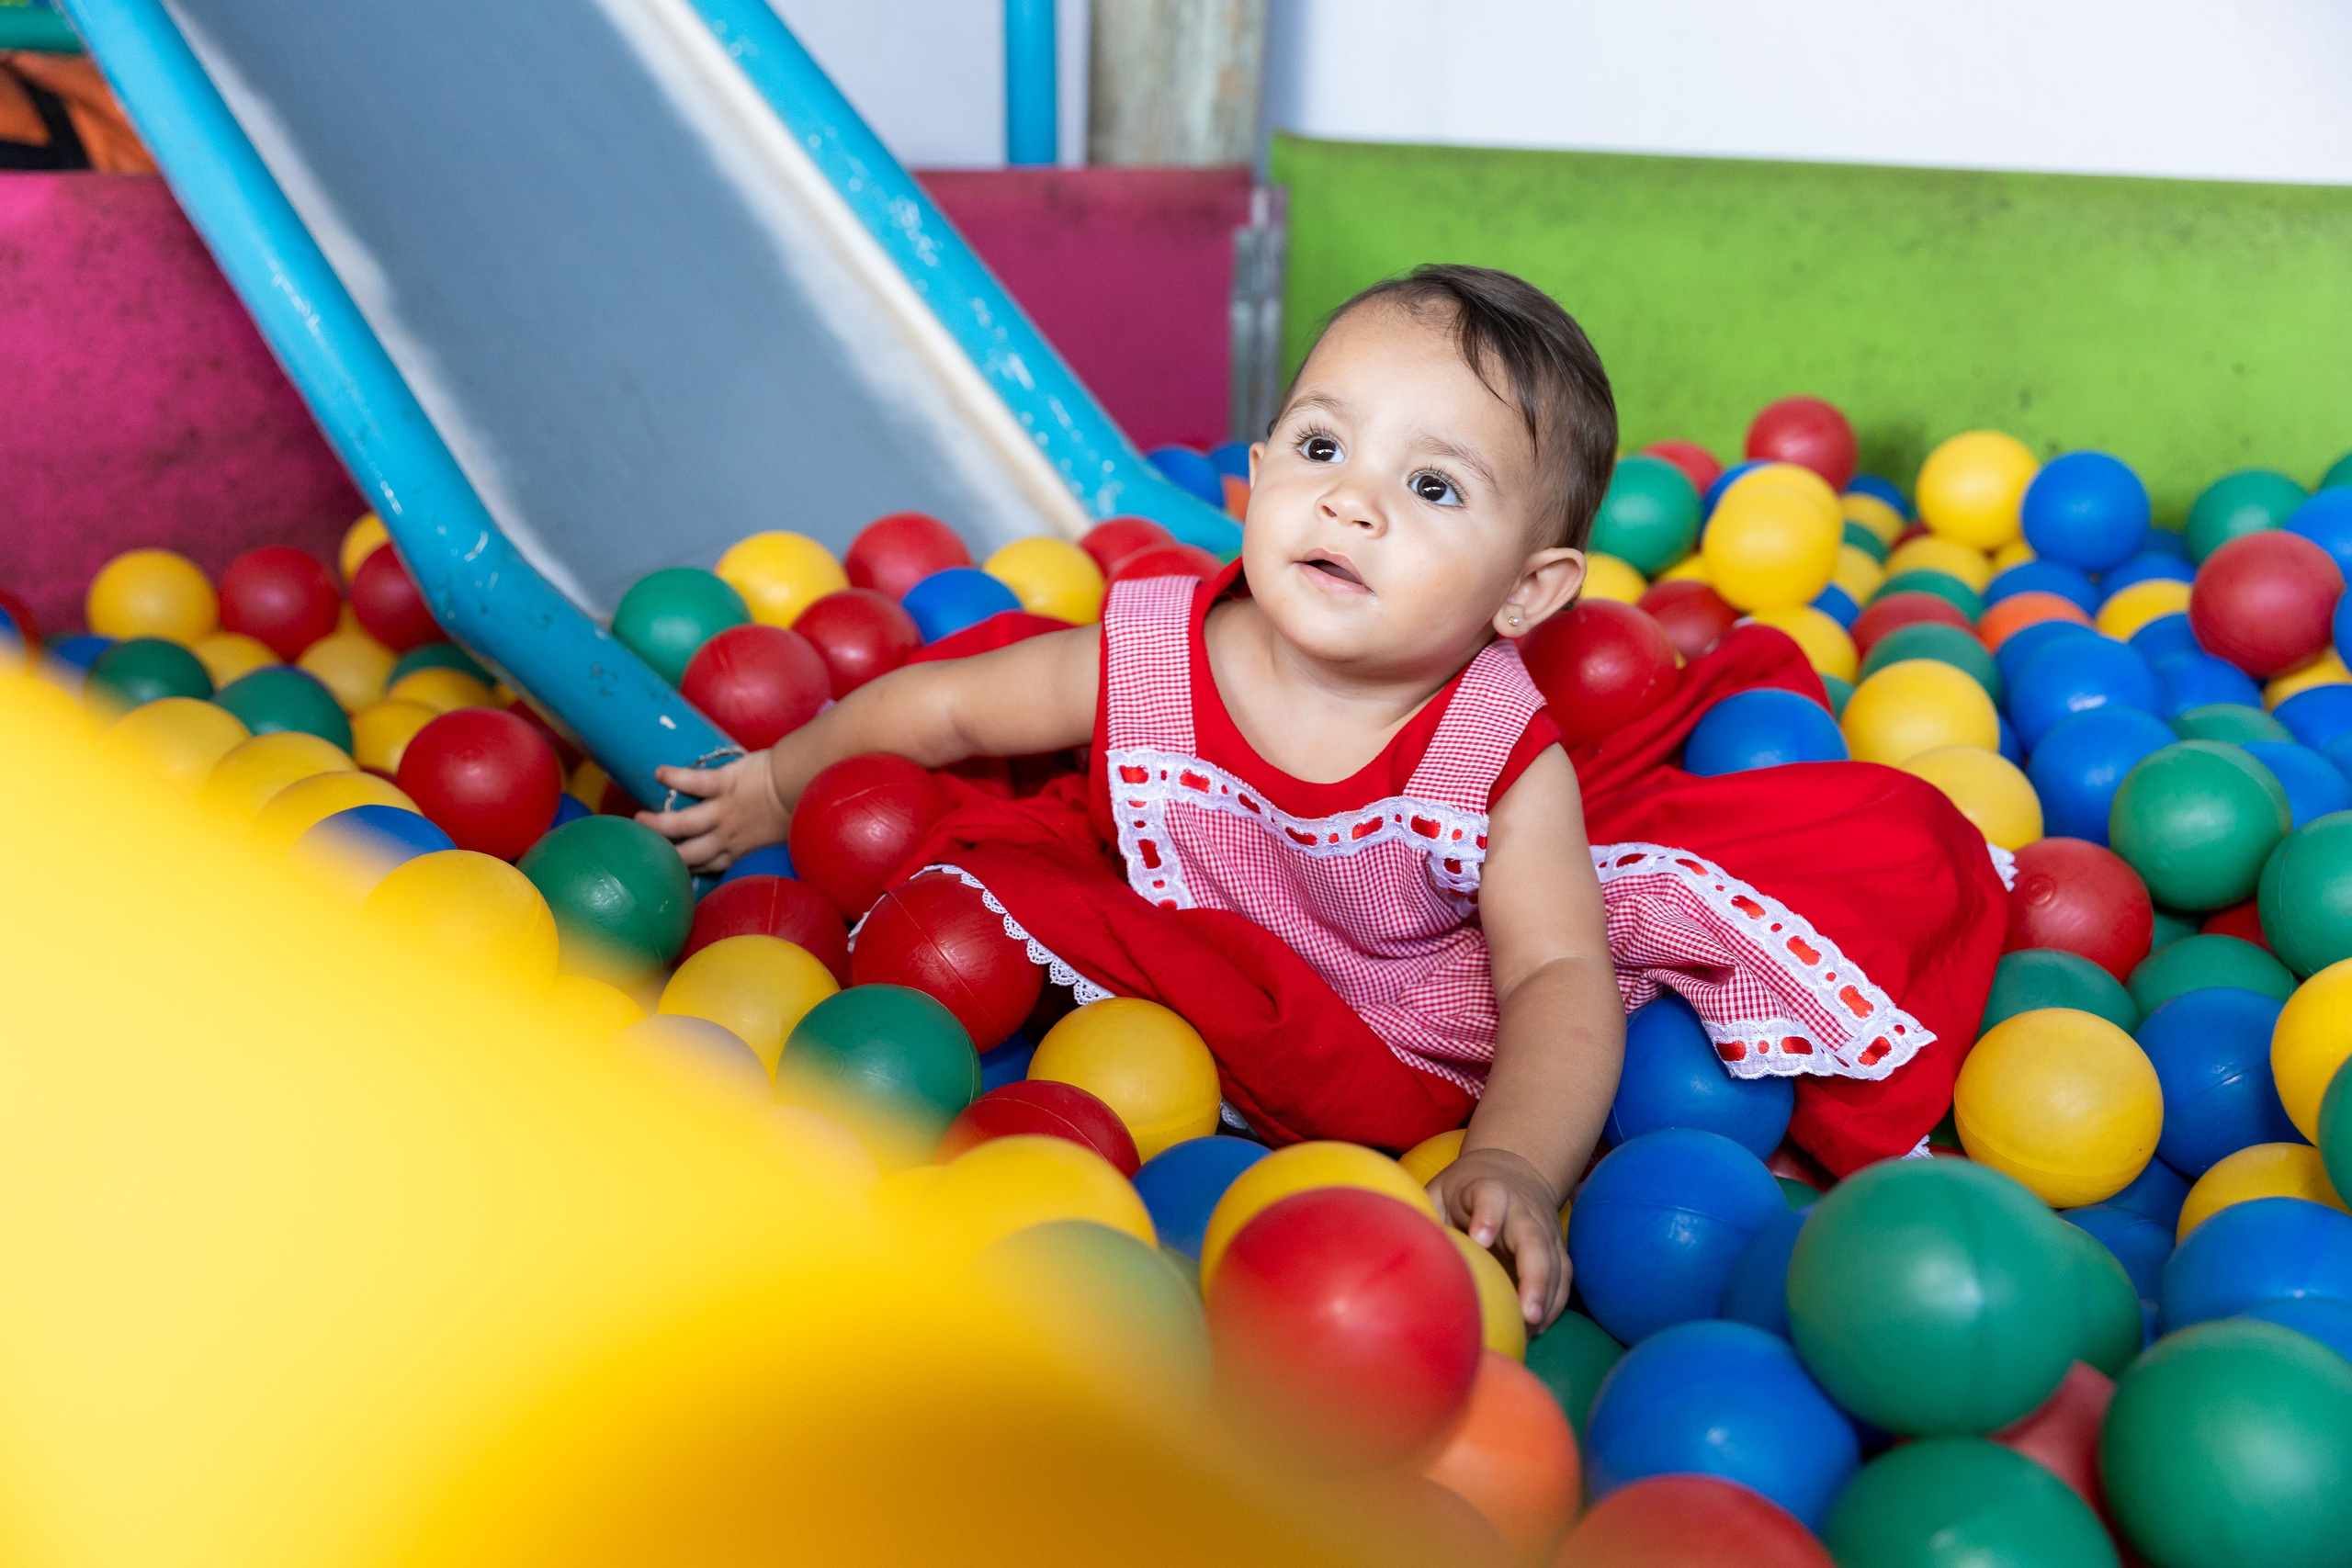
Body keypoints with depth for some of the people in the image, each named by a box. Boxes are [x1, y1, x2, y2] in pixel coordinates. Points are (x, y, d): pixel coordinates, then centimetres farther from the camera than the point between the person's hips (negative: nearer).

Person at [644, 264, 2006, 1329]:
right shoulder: (1145, 658, -20)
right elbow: (941, 708, -4)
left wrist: (1517, 1162, -45)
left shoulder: (1510, 757, -23)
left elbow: (1556, 979, -25)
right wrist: (777, 787, 11)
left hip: (1447, 1023, -1)